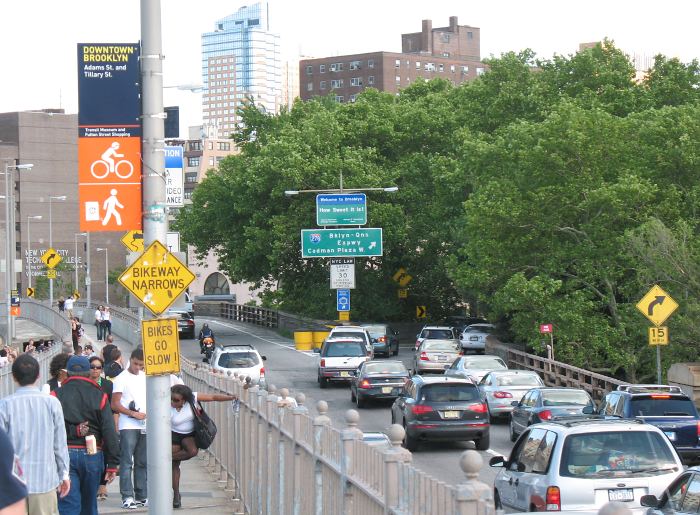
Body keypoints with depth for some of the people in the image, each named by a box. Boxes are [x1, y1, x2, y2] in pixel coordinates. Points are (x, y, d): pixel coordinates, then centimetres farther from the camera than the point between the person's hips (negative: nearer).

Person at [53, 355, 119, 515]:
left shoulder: (56, 396, -1)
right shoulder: (99, 396, 1)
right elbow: (110, 432, -3)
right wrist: (113, 464, -1)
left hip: (65, 454, -2)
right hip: (92, 456, 2)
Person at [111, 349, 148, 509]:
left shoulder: (145, 377, 14)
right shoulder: (121, 378, -4)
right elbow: (115, 405, -8)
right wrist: (133, 414, -16)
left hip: (144, 426, 6)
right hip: (128, 427, -6)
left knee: (142, 463, 10)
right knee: (127, 462, -7)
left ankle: (142, 496, 15)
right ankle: (127, 497, -8)